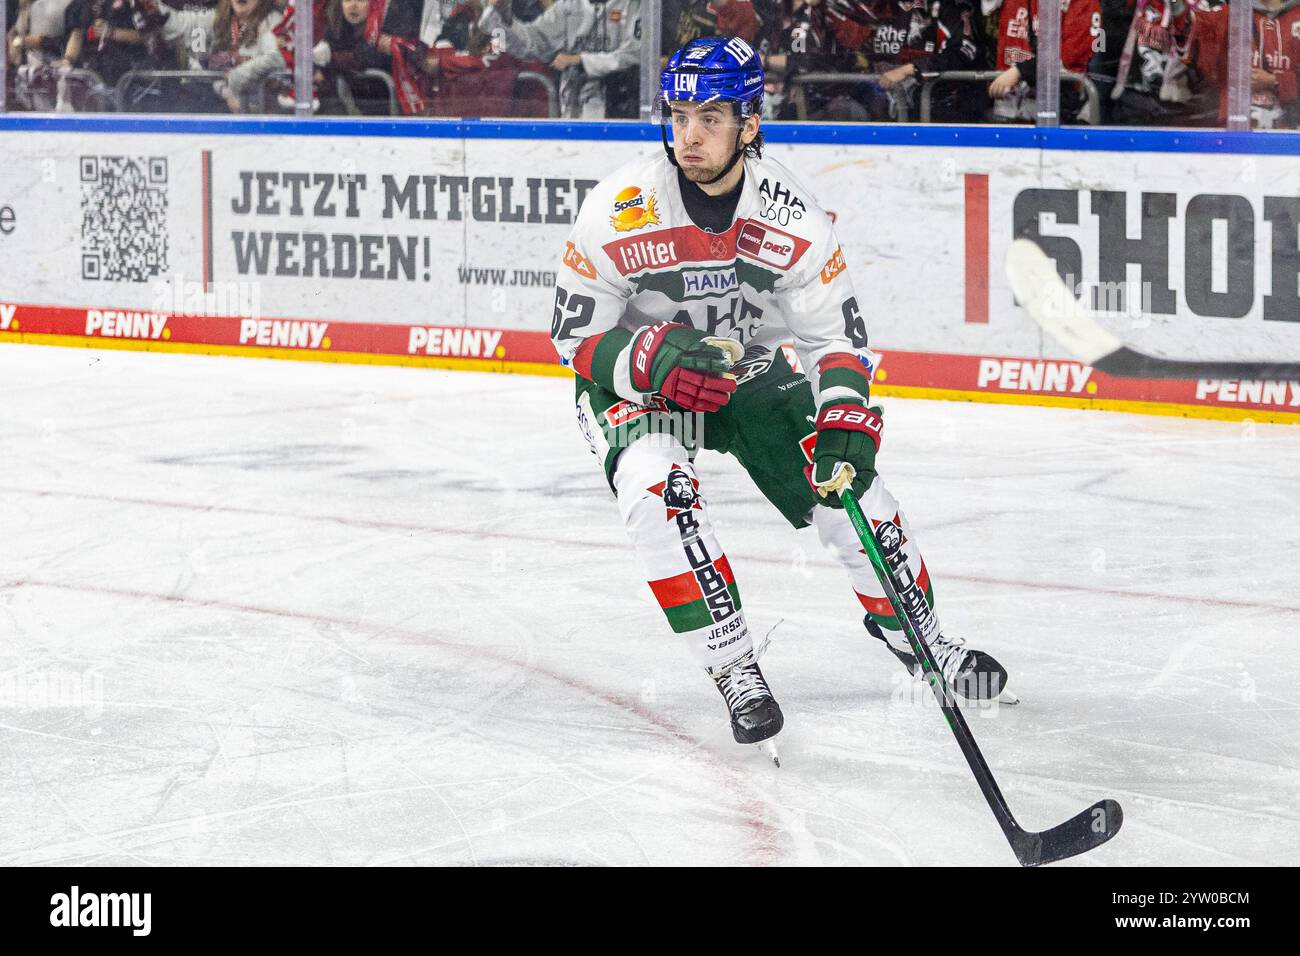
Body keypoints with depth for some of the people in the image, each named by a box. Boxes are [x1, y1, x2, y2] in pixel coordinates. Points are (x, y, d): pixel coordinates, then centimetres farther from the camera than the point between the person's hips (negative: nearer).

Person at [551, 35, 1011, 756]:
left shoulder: (791, 216, -18)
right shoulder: (619, 211, -24)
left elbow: (836, 335, -10)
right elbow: (575, 337, -16)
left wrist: (843, 420, -27)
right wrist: (655, 359, -34)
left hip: (751, 371, 3)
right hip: (635, 388, -2)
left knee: (849, 482, -7)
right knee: (660, 492, -31)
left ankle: (914, 637, 21)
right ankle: (733, 668, -19)